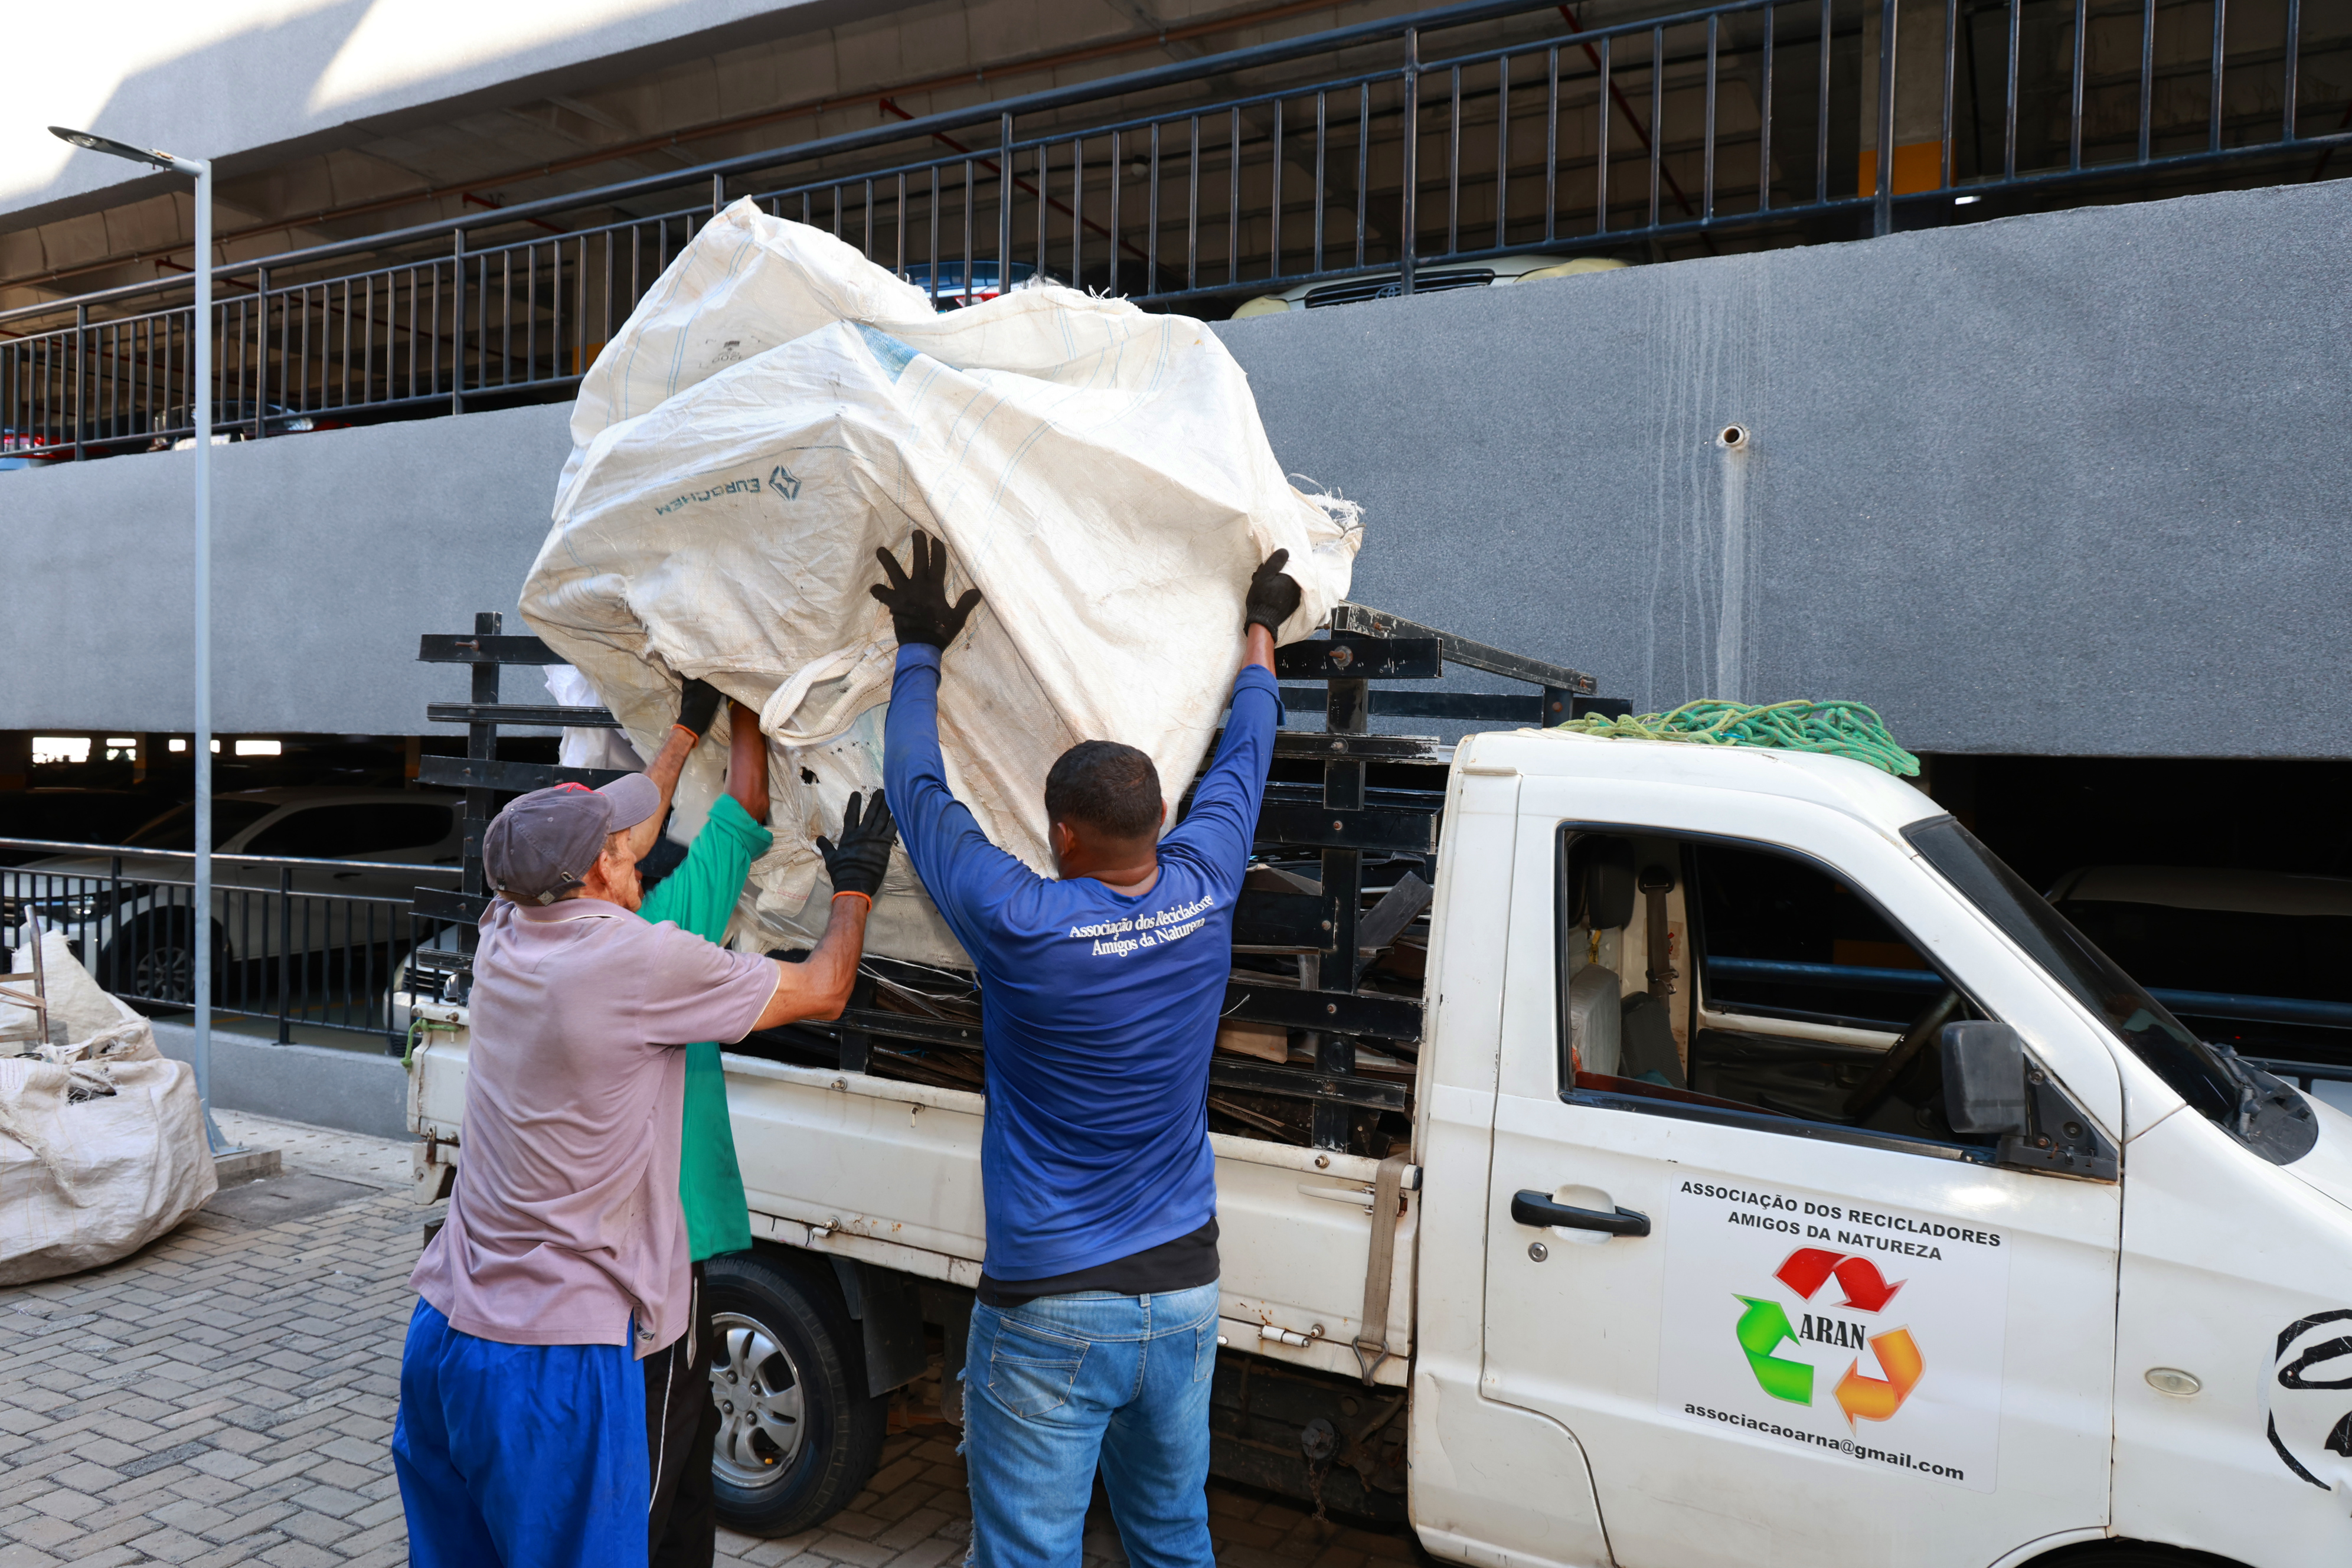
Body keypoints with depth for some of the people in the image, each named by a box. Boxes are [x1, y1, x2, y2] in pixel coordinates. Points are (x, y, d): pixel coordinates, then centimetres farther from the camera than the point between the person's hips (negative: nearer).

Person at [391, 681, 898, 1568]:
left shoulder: (506, 936, 3)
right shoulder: (640, 961, -18)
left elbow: (599, 834, 22)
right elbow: (822, 993, -6)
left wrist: (688, 732, 32)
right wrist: (854, 888, 11)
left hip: (443, 1330, 8)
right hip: (556, 1356, -8)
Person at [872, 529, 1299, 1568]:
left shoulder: (1021, 927, -19)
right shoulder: (1203, 893, -6)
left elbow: (918, 792, -5)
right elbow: (1242, 758, 12)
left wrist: (919, 648, 8)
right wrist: (1259, 629, 28)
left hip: (1050, 1309, -5)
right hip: (1184, 1292, 6)